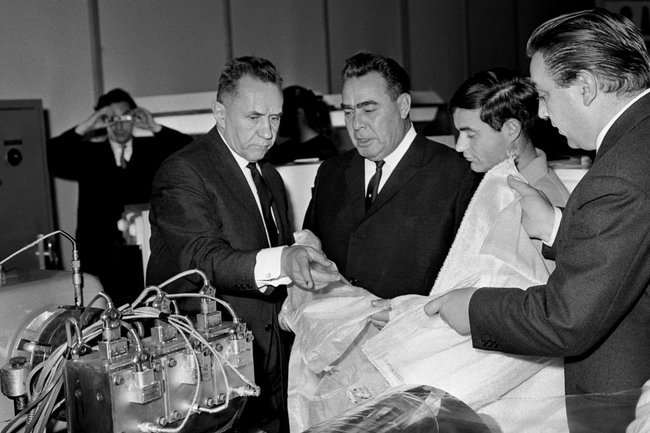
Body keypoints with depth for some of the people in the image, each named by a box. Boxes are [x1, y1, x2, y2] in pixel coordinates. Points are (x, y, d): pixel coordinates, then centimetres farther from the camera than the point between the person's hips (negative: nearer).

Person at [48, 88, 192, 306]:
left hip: (145, 255, 0)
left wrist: (155, 127, -6)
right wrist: (84, 127, -8)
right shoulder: (87, 154, 11)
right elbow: (50, 159, -3)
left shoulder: (152, 149, 11)